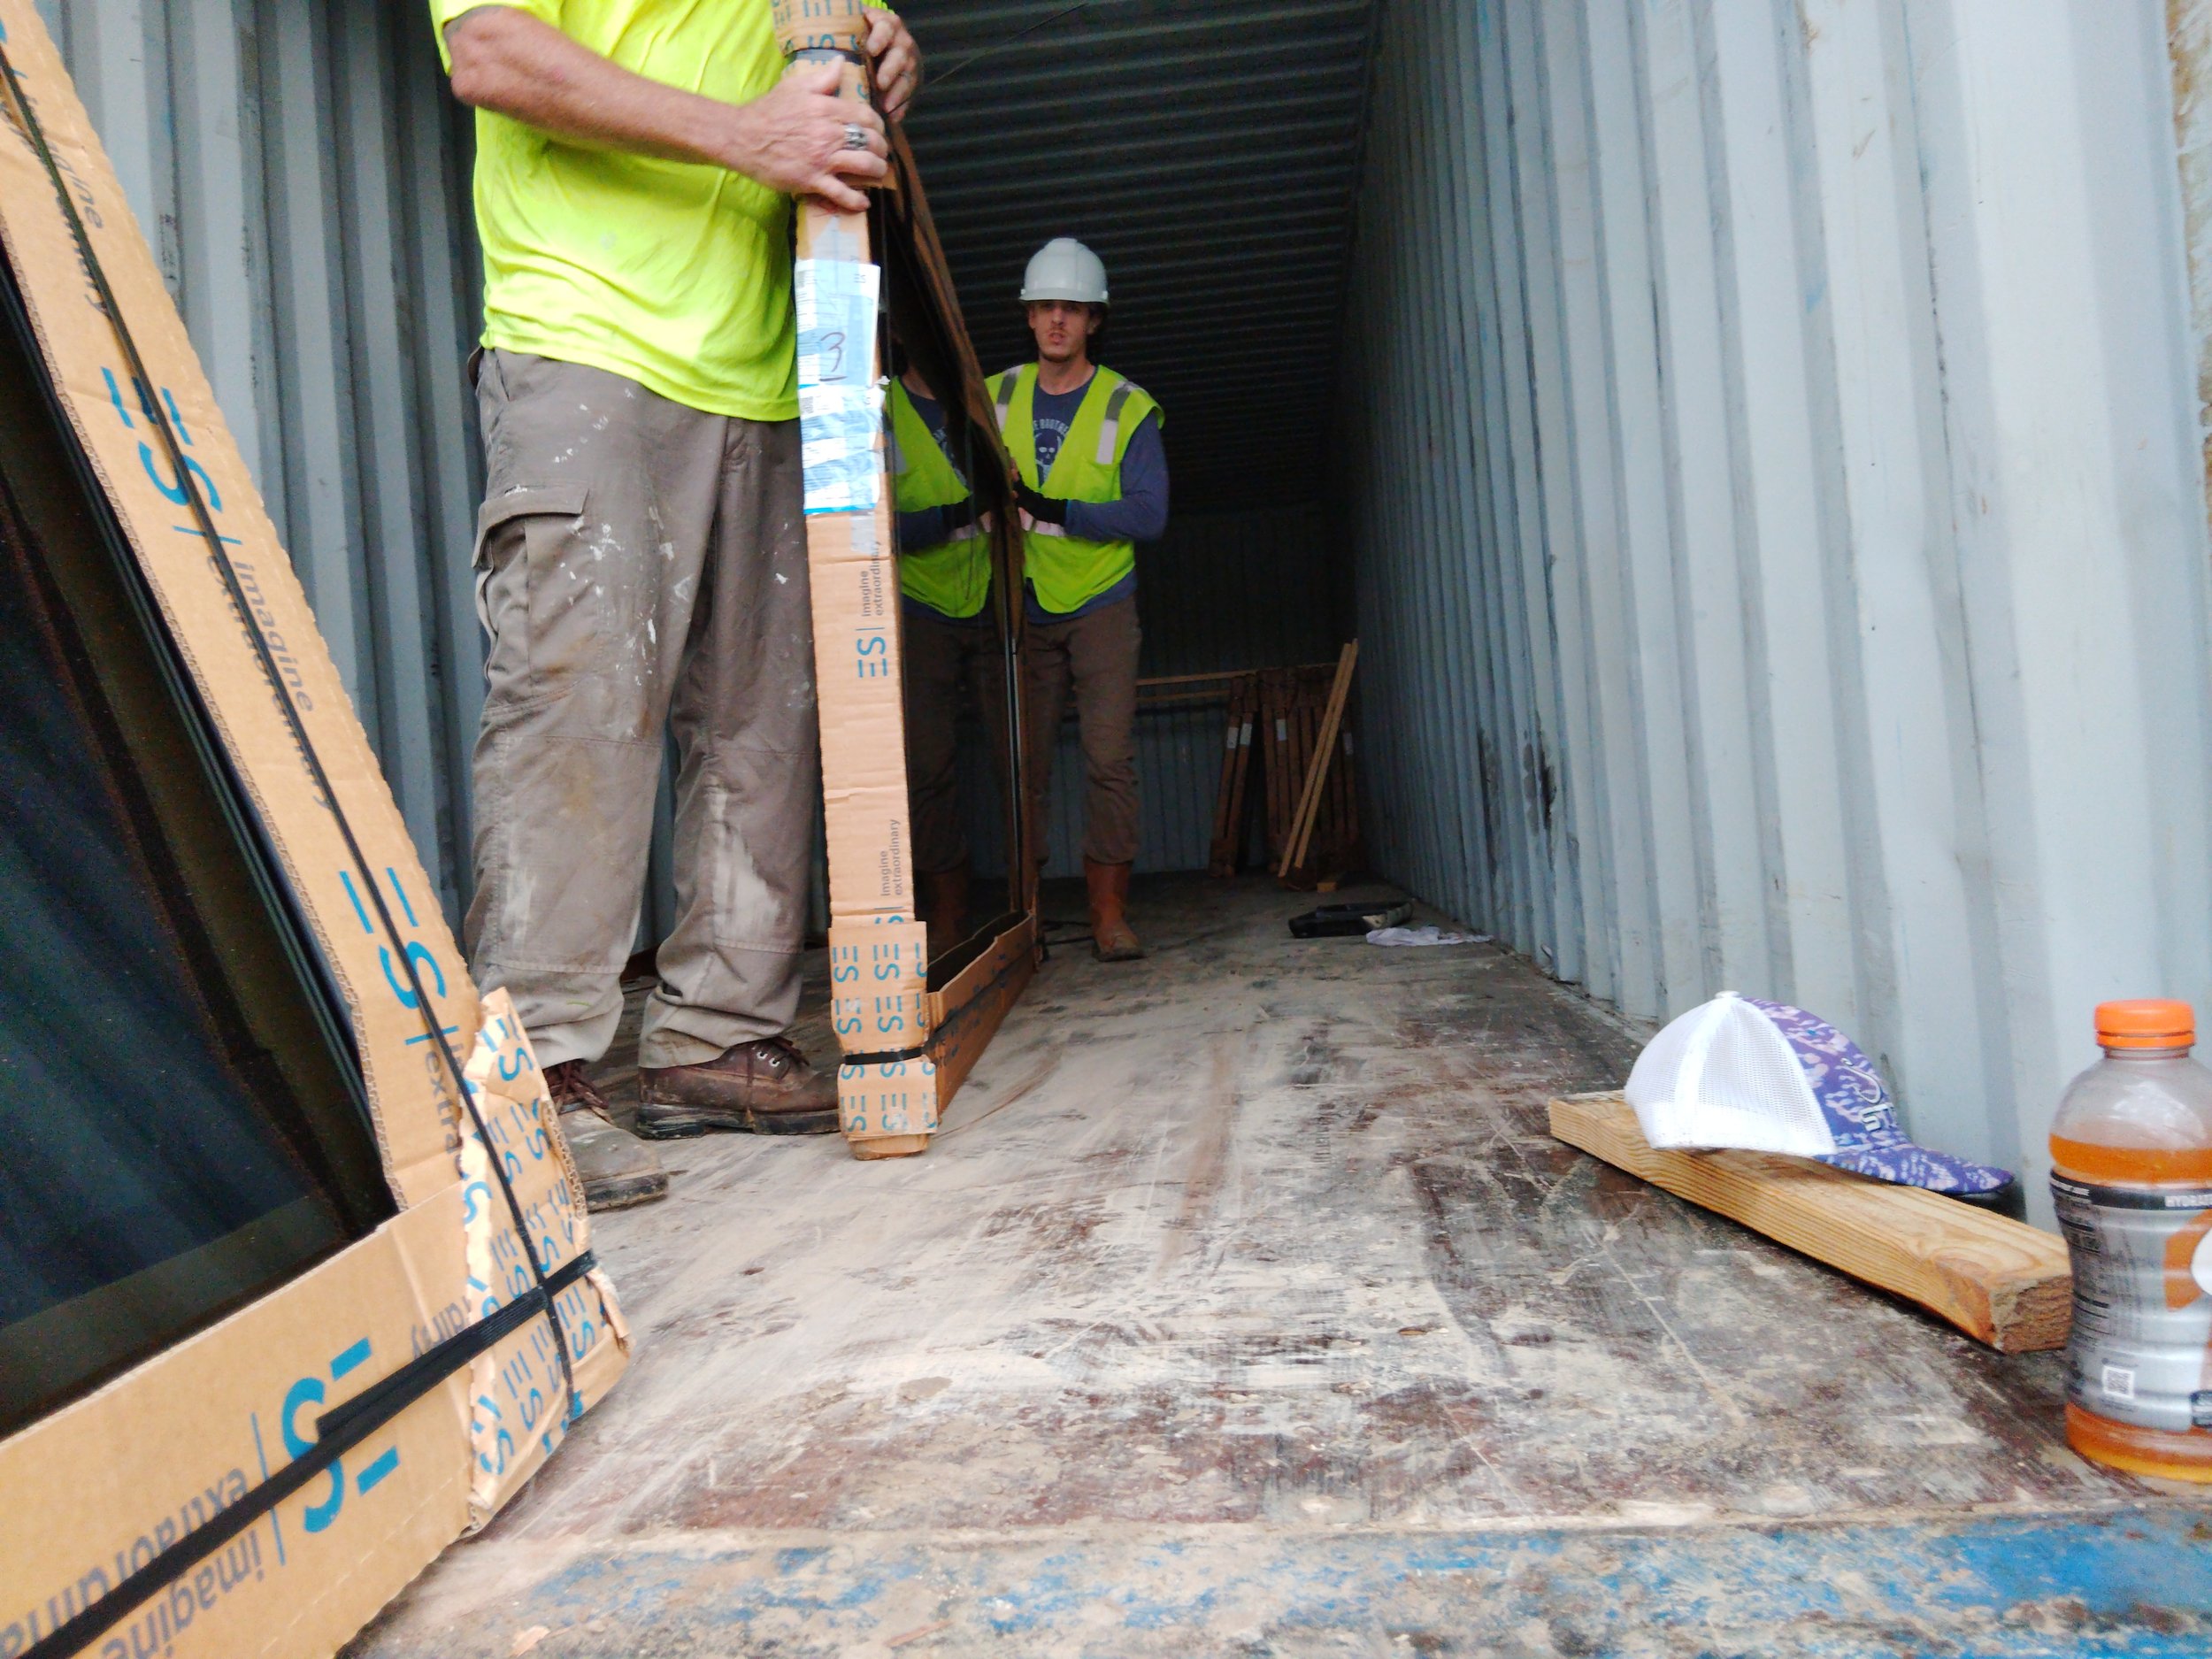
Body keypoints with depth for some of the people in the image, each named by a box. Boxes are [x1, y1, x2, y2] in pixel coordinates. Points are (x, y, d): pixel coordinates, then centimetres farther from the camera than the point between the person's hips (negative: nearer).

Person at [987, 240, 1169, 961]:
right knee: (1023, 761, 0)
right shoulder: (995, 398, 6)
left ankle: (1109, 913, -2)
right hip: (1023, 608, 2)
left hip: (1101, 605, -2)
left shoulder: (1129, 408, -3)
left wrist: (1053, 511, -23)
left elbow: (1149, 515, -12)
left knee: (1109, 759, -9)